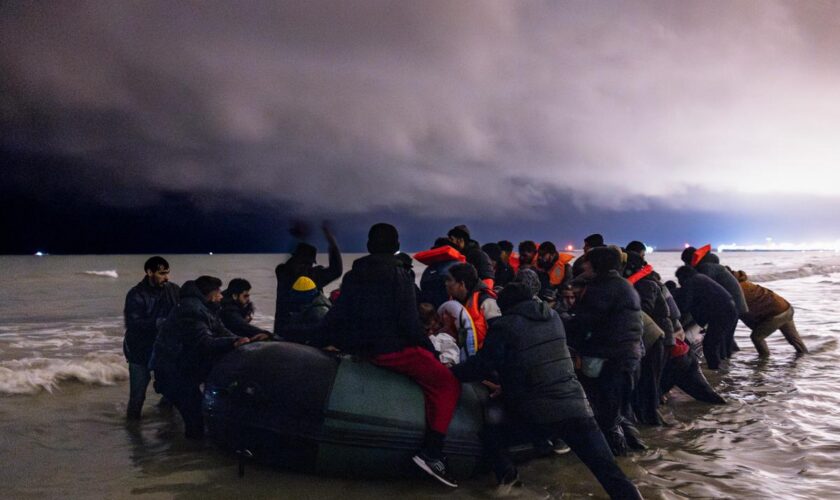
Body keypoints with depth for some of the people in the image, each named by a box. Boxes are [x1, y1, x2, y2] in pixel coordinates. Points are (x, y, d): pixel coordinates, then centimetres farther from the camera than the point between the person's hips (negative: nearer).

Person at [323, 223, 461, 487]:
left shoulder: (353, 275, 11)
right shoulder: (398, 274, -8)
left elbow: (335, 317, 12)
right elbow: (409, 321, -13)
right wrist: (430, 350, -2)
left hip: (360, 347, 8)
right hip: (393, 349, -8)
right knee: (448, 384, -4)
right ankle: (431, 451, -17)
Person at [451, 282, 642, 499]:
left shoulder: (504, 326, -2)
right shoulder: (553, 317, 16)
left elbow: (481, 366, -1)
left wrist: (450, 372, 15)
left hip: (536, 415, -4)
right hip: (575, 406, 4)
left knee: (493, 431, 21)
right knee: (608, 469, 3)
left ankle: (506, 471, 2)